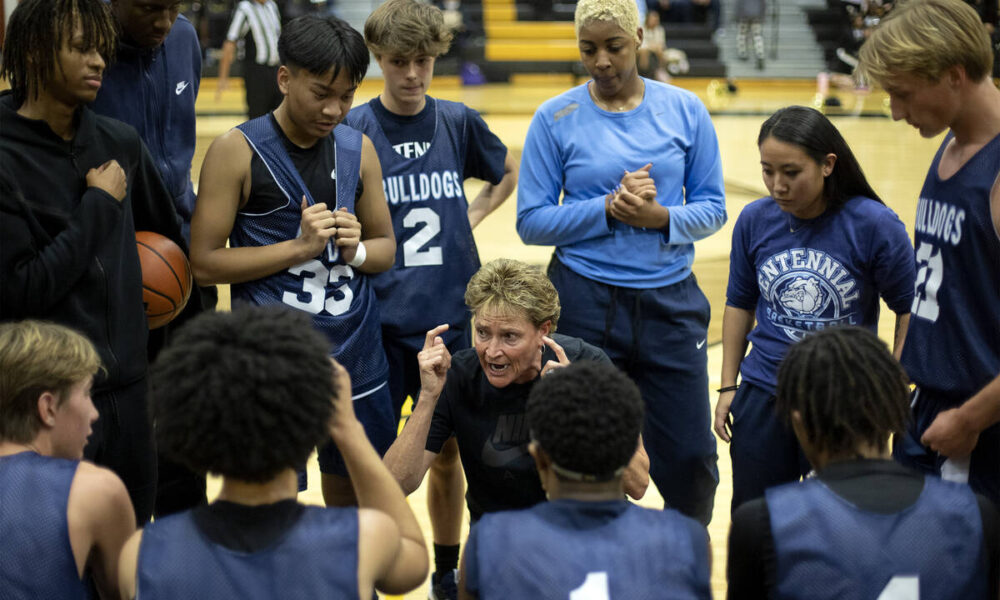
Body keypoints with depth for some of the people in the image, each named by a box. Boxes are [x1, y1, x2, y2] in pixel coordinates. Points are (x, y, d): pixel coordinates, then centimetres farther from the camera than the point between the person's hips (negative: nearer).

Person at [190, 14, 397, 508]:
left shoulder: (358, 148, 7)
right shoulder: (237, 151, -8)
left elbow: (386, 248, 16)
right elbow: (205, 264, -10)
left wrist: (355, 248, -7)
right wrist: (300, 246, -17)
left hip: (356, 356, 5)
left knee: (358, 500, 13)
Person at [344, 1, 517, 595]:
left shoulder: (458, 121, 4)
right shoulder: (355, 129, -6)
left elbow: (509, 171, 21)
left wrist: (473, 215, 9)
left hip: (451, 316, 3)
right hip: (381, 320, -3)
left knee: (447, 452, 13)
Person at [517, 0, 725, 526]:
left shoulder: (685, 111, 3)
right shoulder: (556, 118, -1)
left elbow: (712, 209, 4)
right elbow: (532, 222, -3)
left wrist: (660, 217, -16)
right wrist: (609, 209, -15)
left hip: (671, 302, 1)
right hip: (584, 304, -1)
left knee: (690, 458, 3)